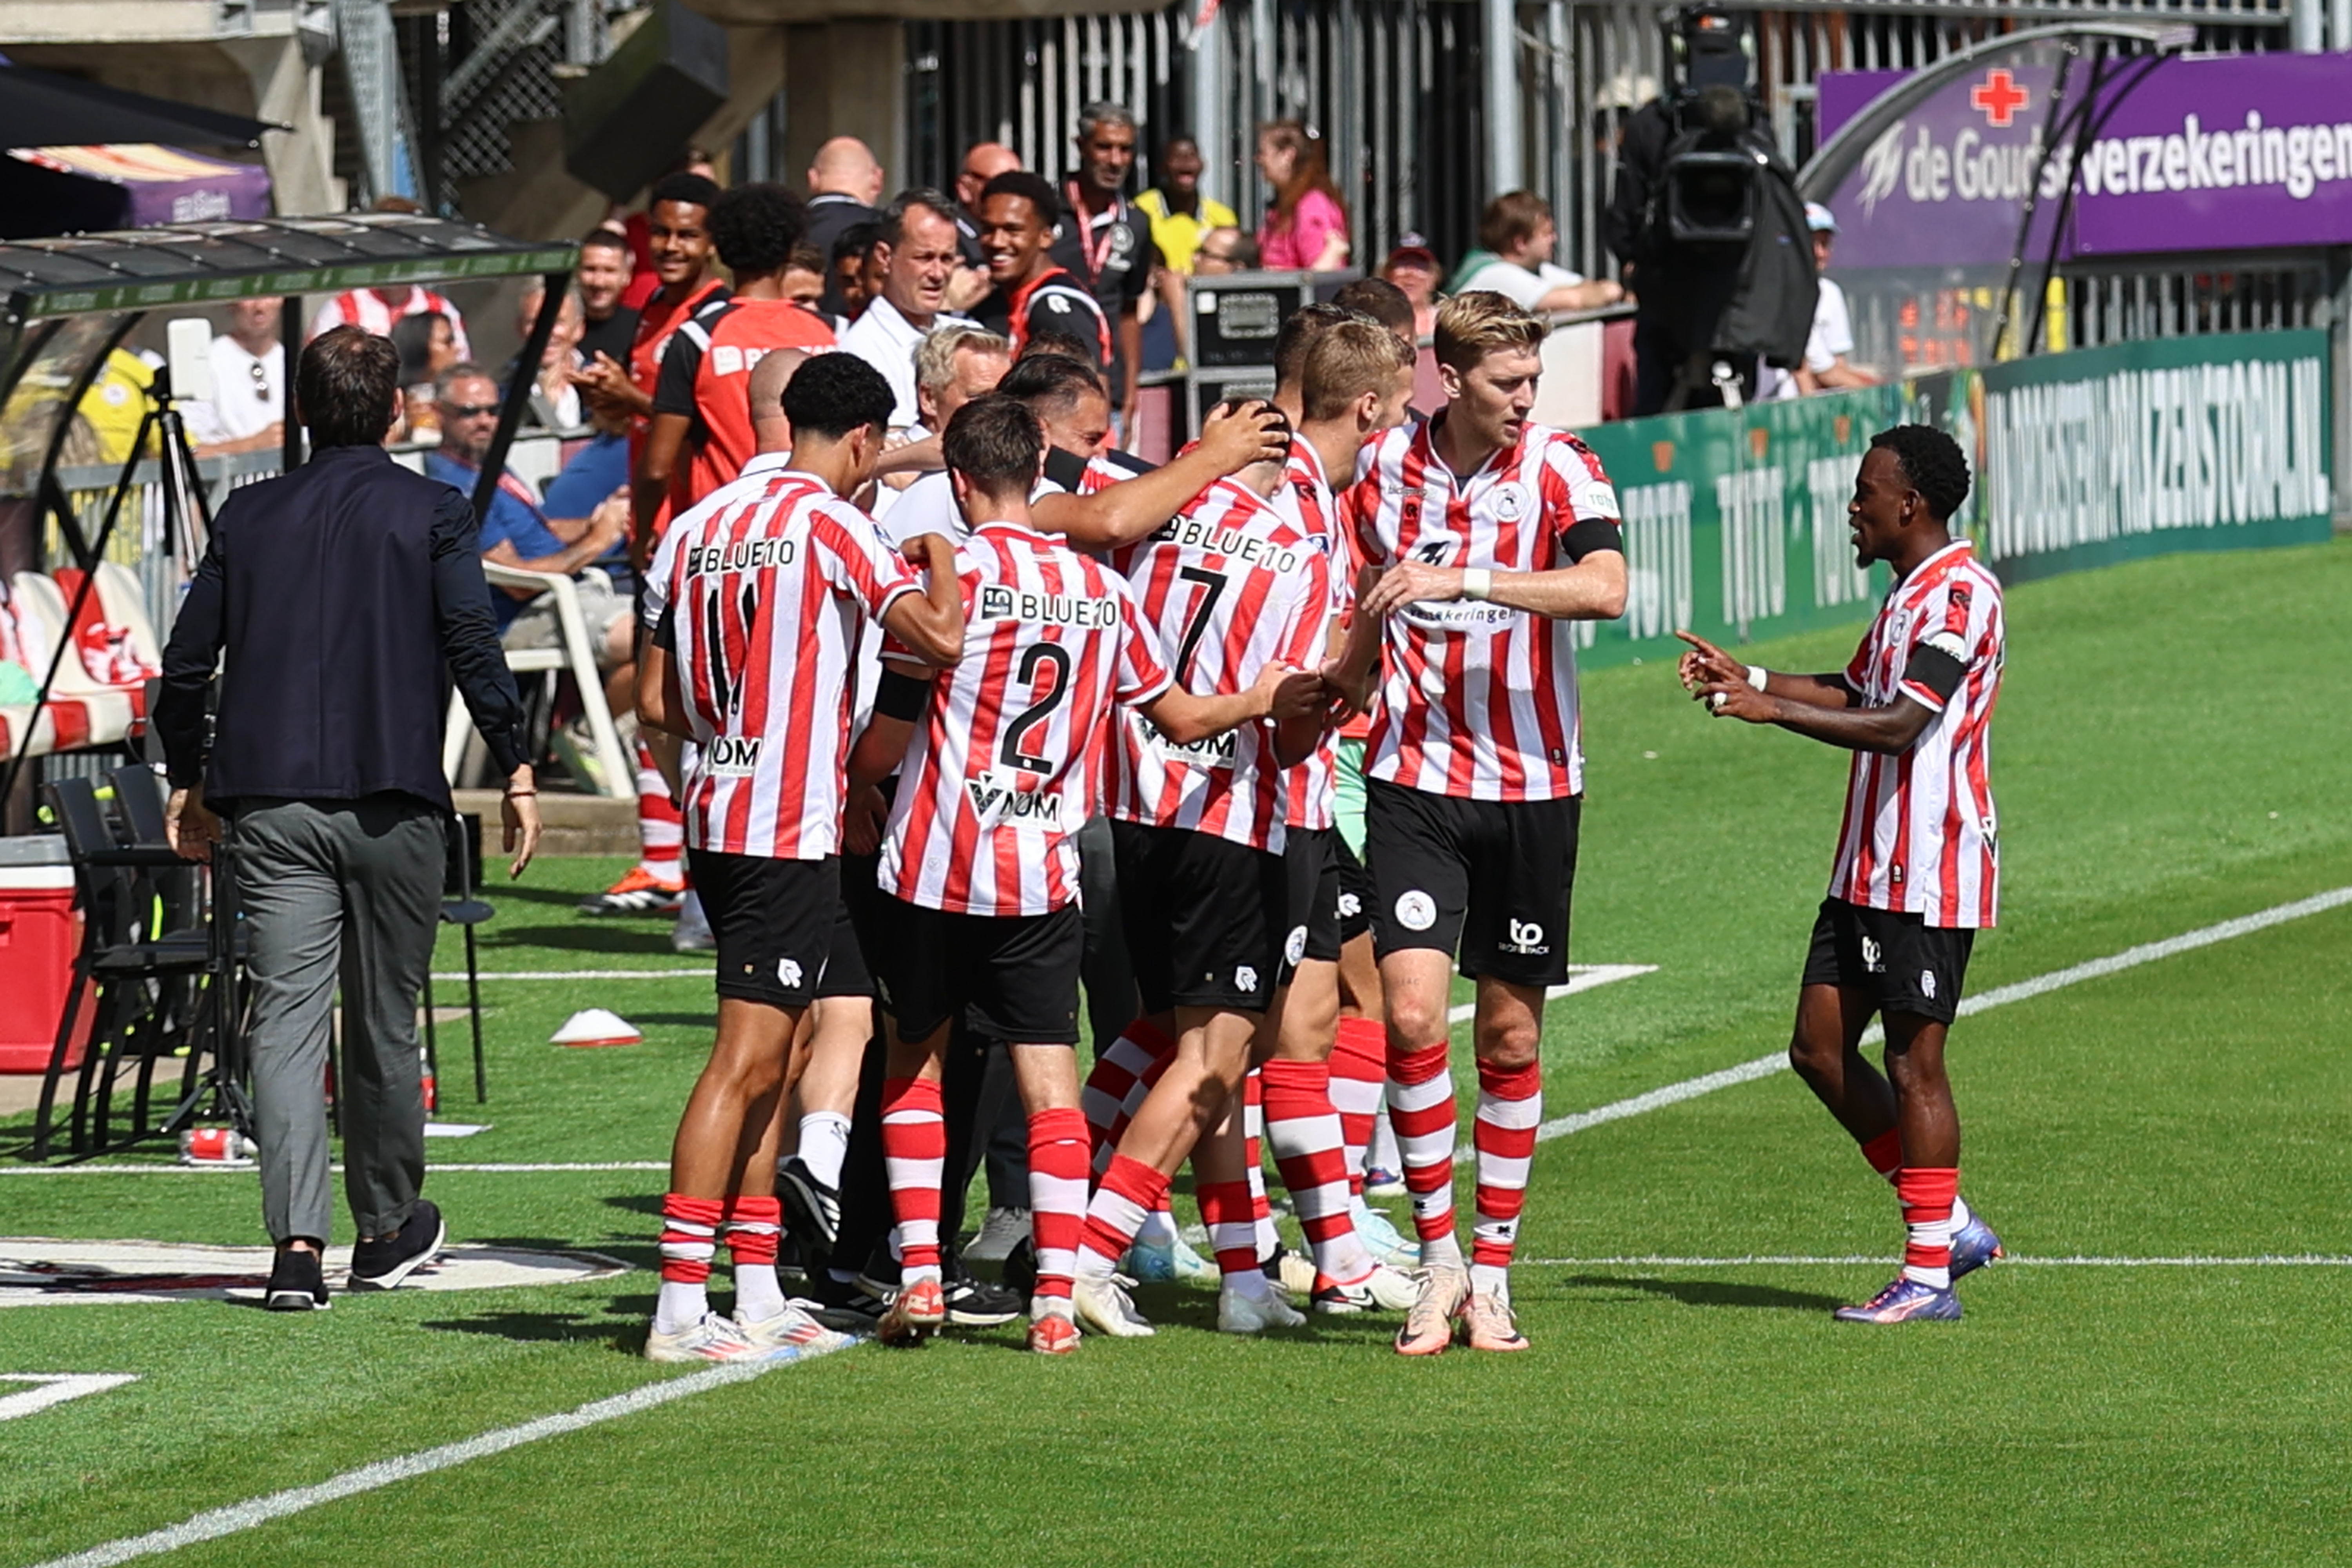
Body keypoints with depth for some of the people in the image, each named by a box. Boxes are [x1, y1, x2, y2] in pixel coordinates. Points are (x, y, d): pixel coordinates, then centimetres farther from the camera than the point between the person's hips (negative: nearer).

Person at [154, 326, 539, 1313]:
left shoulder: (248, 518, 10)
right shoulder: (429, 513, 1)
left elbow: (186, 665, 10)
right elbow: (473, 647, -9)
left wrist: (189, 783, 23)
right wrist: (516, 769, -2)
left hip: (268, 806, 2)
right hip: (391, 800, -1)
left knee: (287, 1018, -4)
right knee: (384, 1022, 12)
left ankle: (297, 1241, -18)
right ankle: (389, 1229, 27)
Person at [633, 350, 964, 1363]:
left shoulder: (699, 527, 11)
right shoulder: (831, 526, -10)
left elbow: (658, 702, 13)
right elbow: (937, 637, -20)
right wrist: (939, 561, -1)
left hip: (718, 814, 8)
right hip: (791, 830, -8)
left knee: (767, 1066, 15)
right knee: (744, 1063, -9)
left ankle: (759, 1298, 17)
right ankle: (681, 1309, -13)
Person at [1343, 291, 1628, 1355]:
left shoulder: (1559, 470, -7)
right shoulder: (1382, 470, 2)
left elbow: (1606, 589, -26)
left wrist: (1462, 581, -31)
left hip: (1531, 785, -1)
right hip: (1414, 781, 1)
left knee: (1512, 1033, 5)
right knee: (1412, 1012, -14)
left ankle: (1492, 1271, 17)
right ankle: (1437, 1256, -1)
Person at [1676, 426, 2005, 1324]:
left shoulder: (1959, 593, -16)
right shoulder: (1909, 593, 17)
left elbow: (1900, 723, -25)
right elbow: (1855, 693, 30)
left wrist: (1773, 710, -25)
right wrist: (1745, 679, 20)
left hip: (1927, 875, -10)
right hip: (1870, 870, 10)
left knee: (1912, 1063, -5)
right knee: (1820, 1048, 9)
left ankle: (1928, 1276, 1)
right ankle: (1948, 1224, 17)